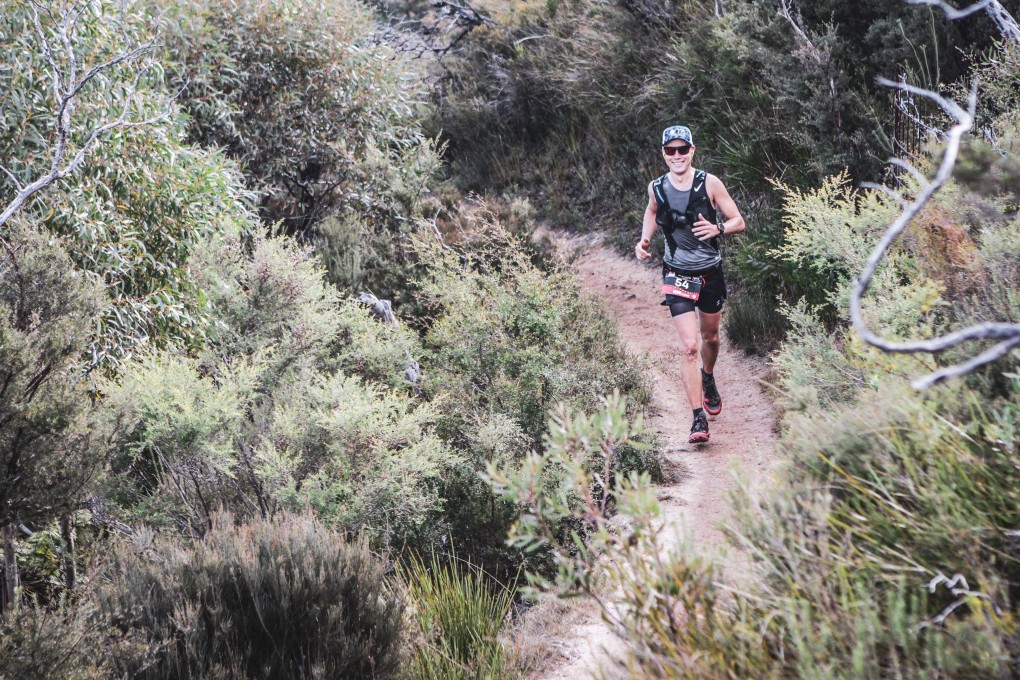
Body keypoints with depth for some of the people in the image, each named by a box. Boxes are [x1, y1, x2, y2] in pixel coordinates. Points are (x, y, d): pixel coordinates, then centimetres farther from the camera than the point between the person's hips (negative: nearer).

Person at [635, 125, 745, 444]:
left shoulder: (709, 183, -12)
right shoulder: (656, 188, -6)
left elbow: (739, 222, -9)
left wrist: (718, 229, -29)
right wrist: (644, 240, 1)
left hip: (710, 272, 1)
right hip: (678, 274, -1)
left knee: (710, 337, 20)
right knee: (689, 346, -13)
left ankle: (708, 380, 53)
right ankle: (699, 419, -12)